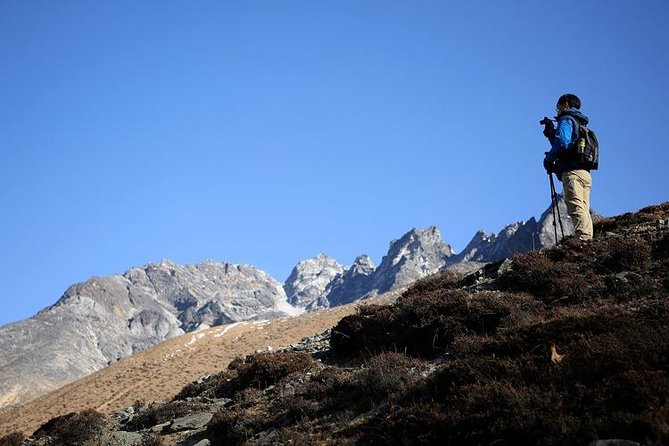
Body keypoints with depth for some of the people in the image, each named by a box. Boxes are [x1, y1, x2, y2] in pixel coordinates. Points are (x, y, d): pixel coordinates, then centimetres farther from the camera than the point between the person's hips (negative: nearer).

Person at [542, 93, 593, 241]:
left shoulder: (566, 120, 2)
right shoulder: (581, 125, 30)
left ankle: (583, 240, -34)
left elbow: (562, 143, -15)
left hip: (572, 172, -9)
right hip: (585, 173, 9)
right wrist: (550, 133, 26)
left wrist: (548, 159, -3)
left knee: (576, 209, -20)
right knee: (584, 211, 2)